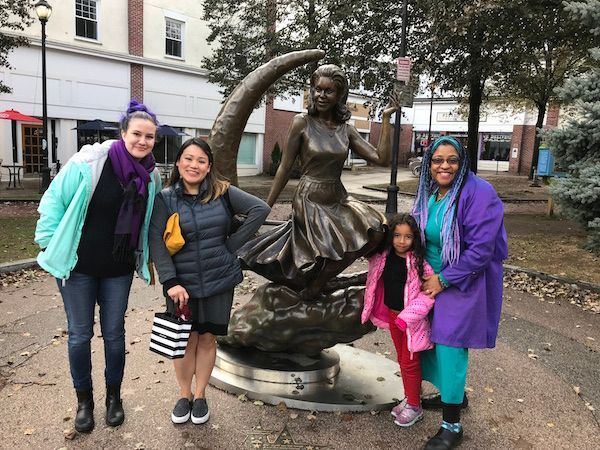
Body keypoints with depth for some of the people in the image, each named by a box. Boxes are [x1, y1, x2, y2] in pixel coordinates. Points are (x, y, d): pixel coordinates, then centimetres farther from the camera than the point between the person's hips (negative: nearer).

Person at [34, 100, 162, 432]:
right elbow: (53, 201, -8)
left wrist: (144, 258, 10)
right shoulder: (89, 163, -17)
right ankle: (84, 400, 30)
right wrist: (52, 245, -8)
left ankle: (113, 396, 34)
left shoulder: (150, 177, -3)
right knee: (80, 334, 10)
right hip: (78, 266, -3)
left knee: (114, 333, 14)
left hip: (118, 270, 3)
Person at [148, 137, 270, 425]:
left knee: (207, 338, 11)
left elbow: (260, 209, -7)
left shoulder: (223, 192, -2)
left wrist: (232, 243, -9)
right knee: (186, 341, 8)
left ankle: (200, 395, 31)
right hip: (182, 284, -1)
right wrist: (170, 282, -17)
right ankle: (184, 395, 31)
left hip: (219, 281, 1)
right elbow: (157, 242, -8)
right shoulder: (165, 199, -3)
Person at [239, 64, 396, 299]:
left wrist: (386, 118, -3)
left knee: (375, 227, -17)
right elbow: (285, 168, -4)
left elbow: (381, 158, -1)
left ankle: (319, 275, 5)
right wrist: (265, 207, -3)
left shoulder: (346, 129, 5)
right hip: (310, 200, -5)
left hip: (338, 199, 5)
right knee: (337, 252, -15)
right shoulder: (302, 122, -6)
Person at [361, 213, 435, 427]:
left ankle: (414, 406, 24)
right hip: (391, 315, 6)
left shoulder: (418, 262, -20)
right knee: (402, 360, 20)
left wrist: (406, 317, -25)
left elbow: (428, 293, -22)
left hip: (412, 319, -6)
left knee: (410, 363, 6)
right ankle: (408, 399, 37)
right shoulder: (383, 257, -5)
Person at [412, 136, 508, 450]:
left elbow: (480, 249, -22)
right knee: (434, 339, 15)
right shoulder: (429, 194, 3)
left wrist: (443, 279, -18)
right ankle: (453, 395, 41)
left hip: (466, 284, -7)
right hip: (434, 280, 7)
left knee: (450, 348, -3)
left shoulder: (479, 194, -19)